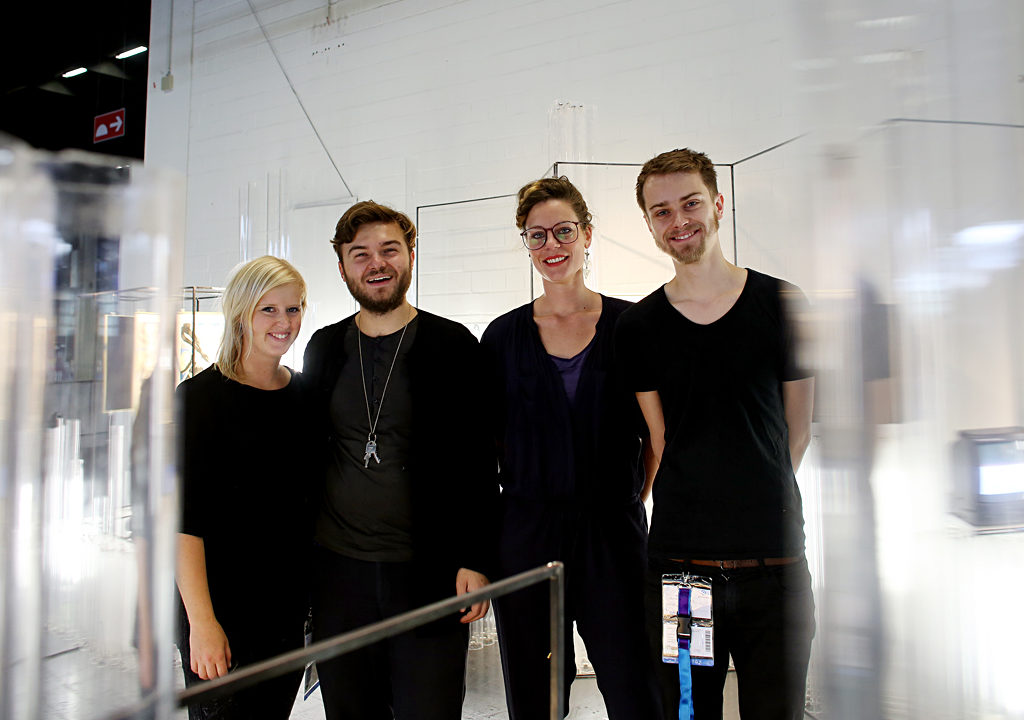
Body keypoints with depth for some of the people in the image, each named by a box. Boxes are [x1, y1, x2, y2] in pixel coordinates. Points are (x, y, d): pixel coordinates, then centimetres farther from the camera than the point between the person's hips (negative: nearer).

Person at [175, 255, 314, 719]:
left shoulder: (305, 393, 6)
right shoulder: (202, 395, -10)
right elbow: (185, 519, -14)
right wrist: (201, 621, -19)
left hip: (290, 598, 5)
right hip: (222, 602, -5)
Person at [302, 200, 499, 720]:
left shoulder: (453, 346, -3)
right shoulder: (324, 349, 8)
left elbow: (480, 464, -4)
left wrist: (475, 560, -10)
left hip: (430, 574, -3)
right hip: (337, 571, 4)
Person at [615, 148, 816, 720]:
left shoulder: (781, 304, 2)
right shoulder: (638, 326, 3)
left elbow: (798, 427, 9)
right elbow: (661, 440, 7)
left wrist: (756, 501, 9)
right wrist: (697, 510, 4)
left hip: (774, 564, 0)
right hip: (676, 561, 0)